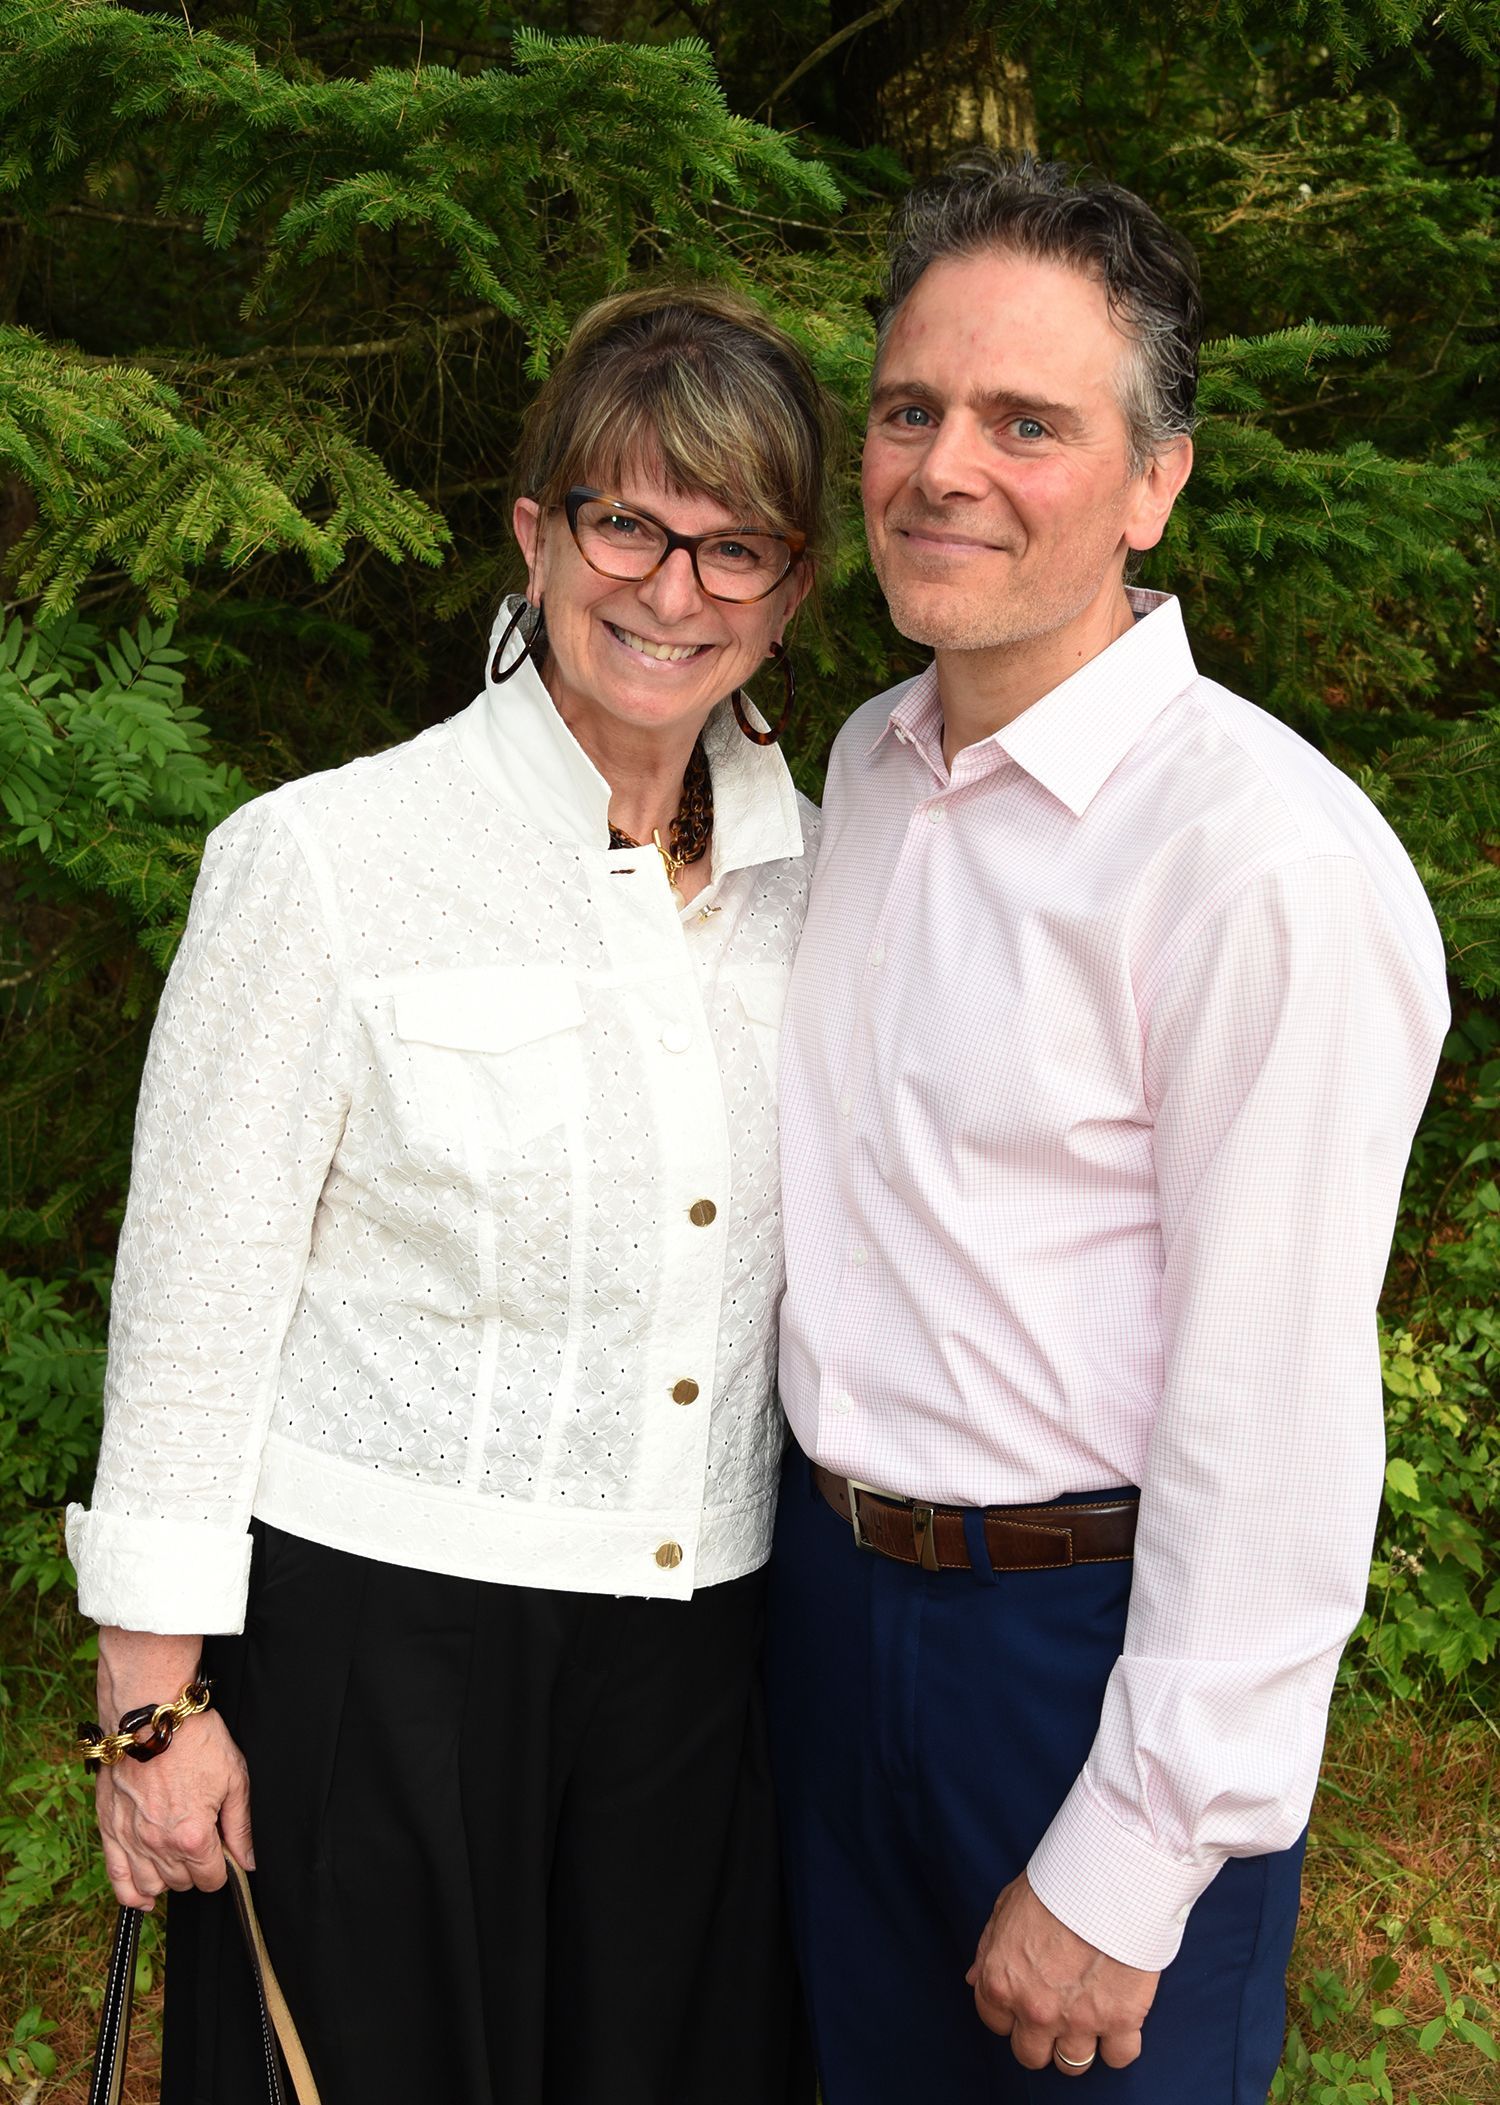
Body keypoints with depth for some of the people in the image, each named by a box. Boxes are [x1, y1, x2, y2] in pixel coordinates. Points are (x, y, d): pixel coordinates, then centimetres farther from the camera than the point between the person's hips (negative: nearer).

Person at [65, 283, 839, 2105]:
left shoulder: (805, 865, 2)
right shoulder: (322, 863, -13)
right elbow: (192, 1293, -10)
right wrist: (157, 1692, -8)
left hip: (700, 1636, 5)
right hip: (375, 1627, -4)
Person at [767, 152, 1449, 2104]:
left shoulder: (1271, 858, -22)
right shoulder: (868, 761, 5)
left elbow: (1277, 1427, -22)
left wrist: (1123, 1872, -18)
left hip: (1093, 1633, -7)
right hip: (829, 1583, 7)